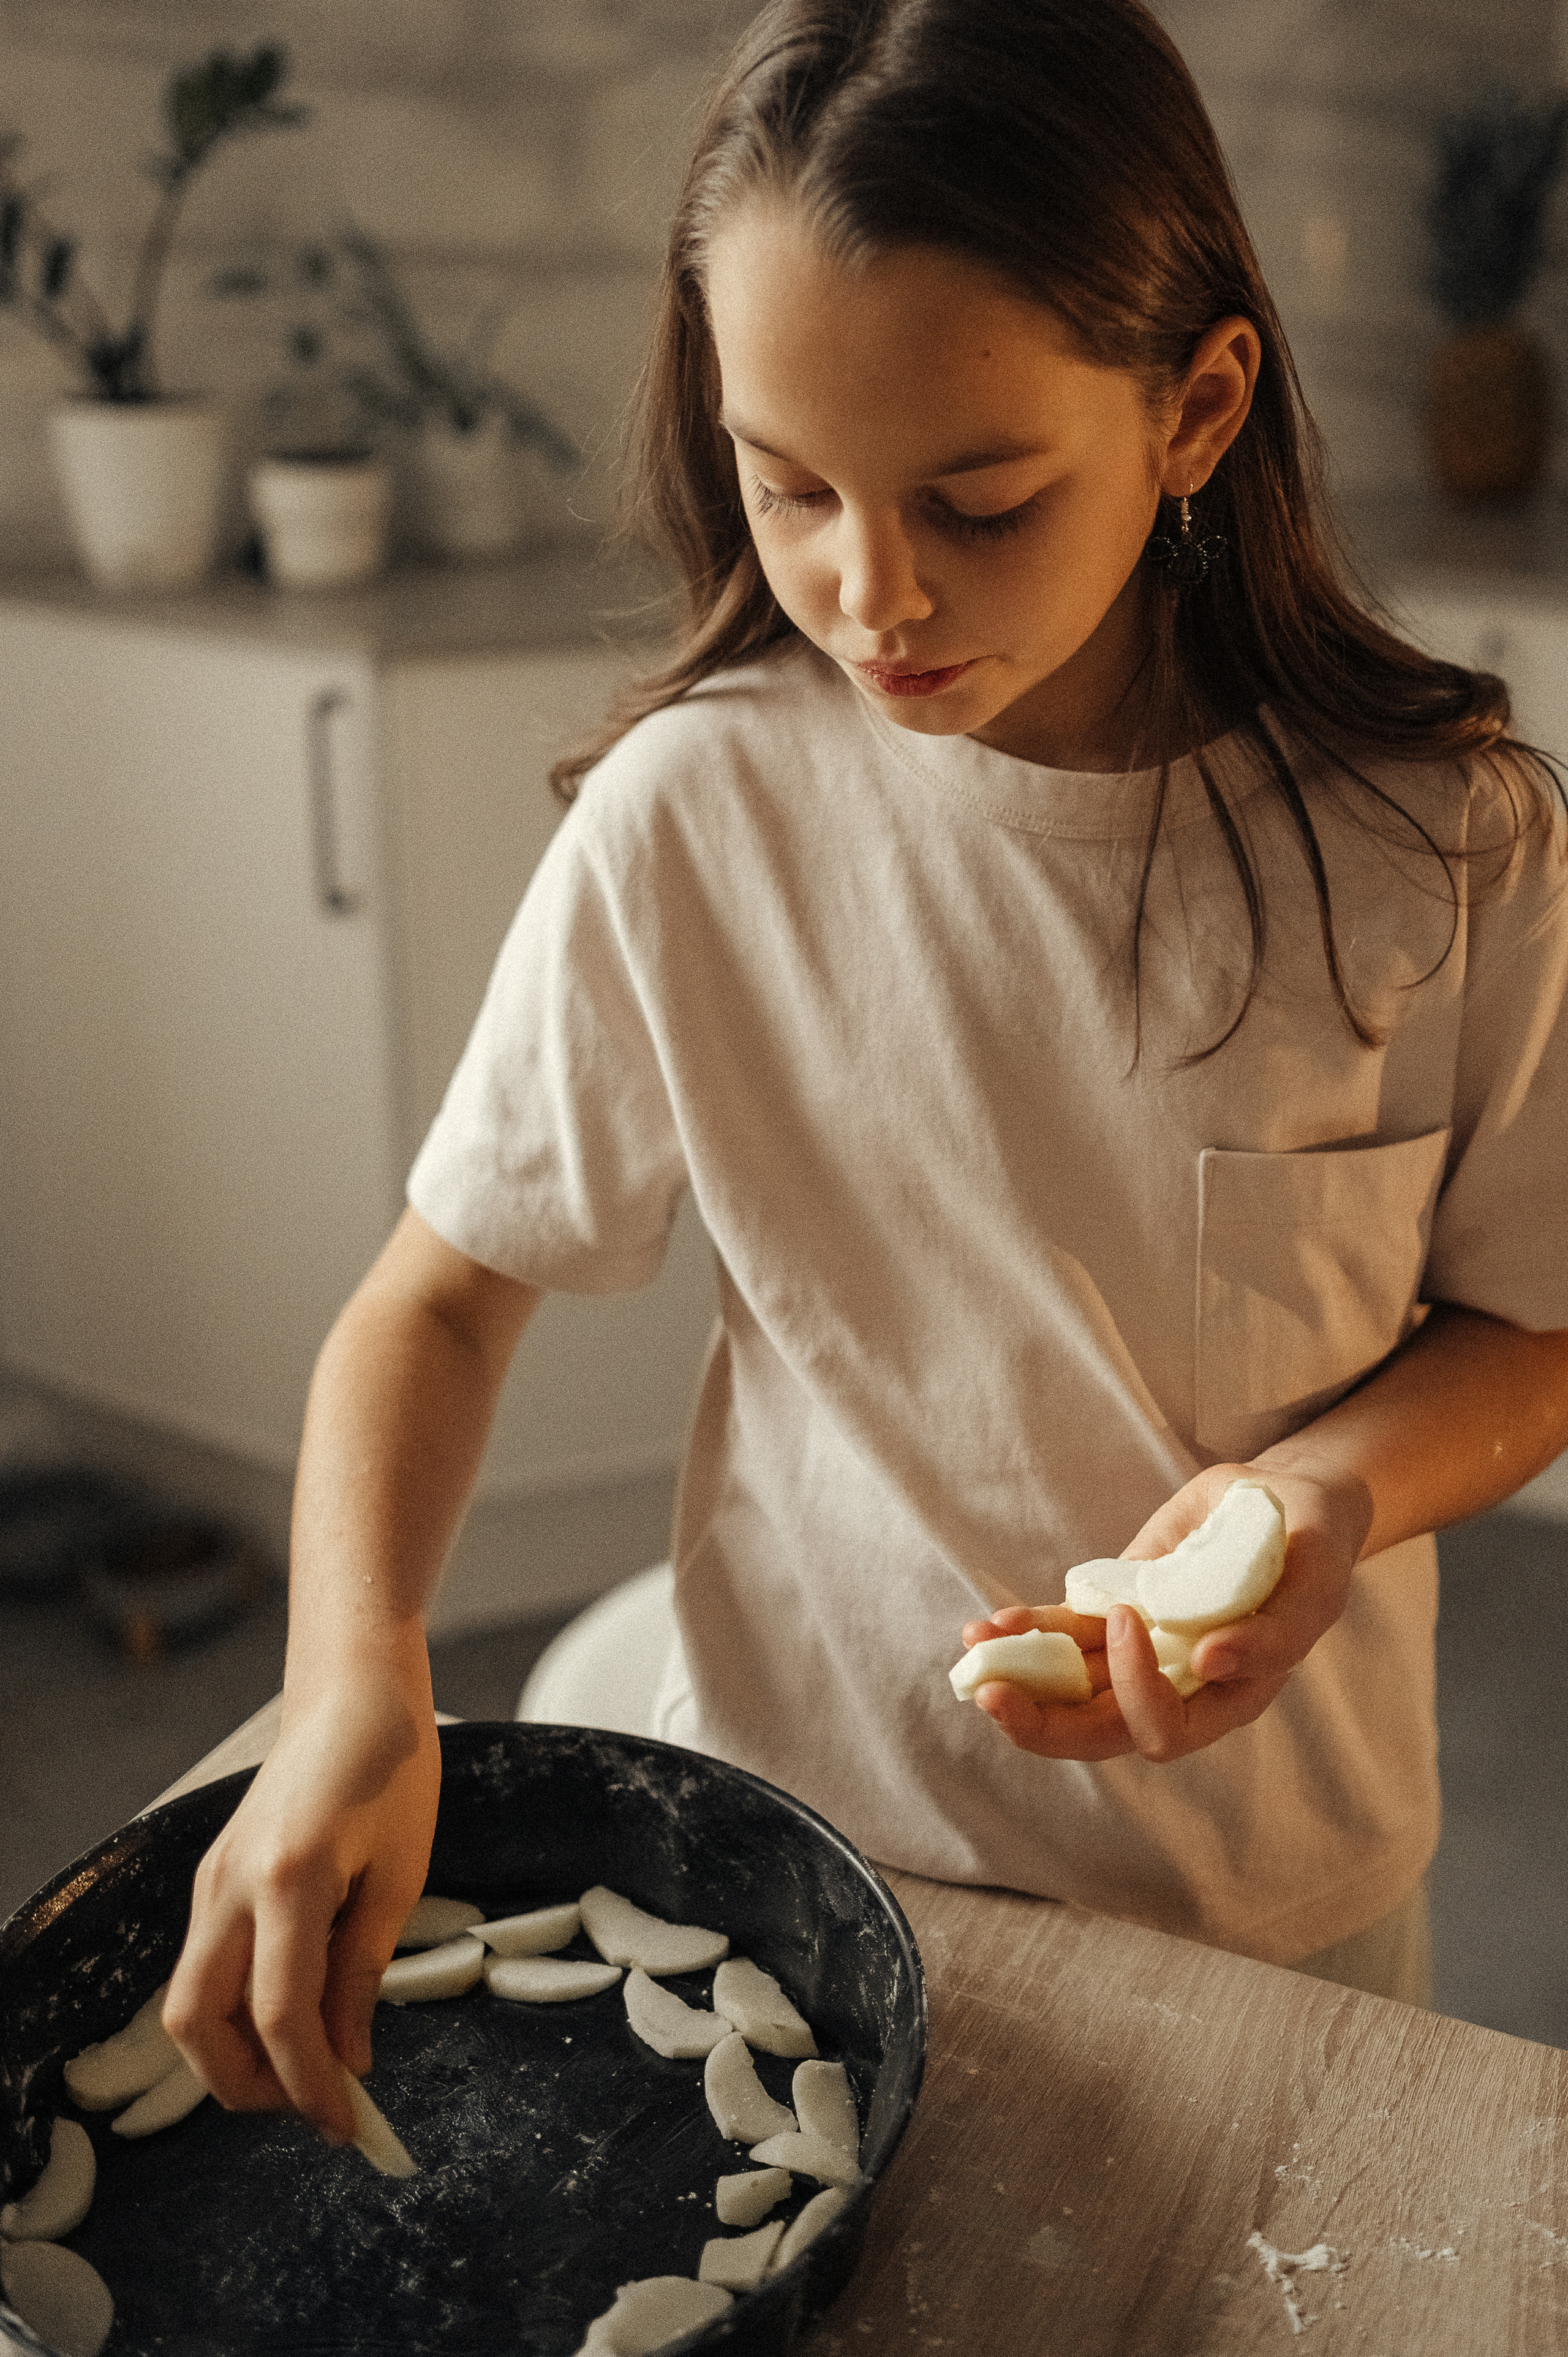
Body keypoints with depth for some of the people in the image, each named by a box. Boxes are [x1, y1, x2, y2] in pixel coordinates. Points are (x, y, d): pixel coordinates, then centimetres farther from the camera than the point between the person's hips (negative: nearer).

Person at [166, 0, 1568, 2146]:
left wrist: (1332, 1487, -25)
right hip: (800, 1841, 0)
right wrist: (355, 1682, -25)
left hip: (1277, 1892, 1)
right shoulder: (691, 821, -17)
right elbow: (442, 1298, -8)